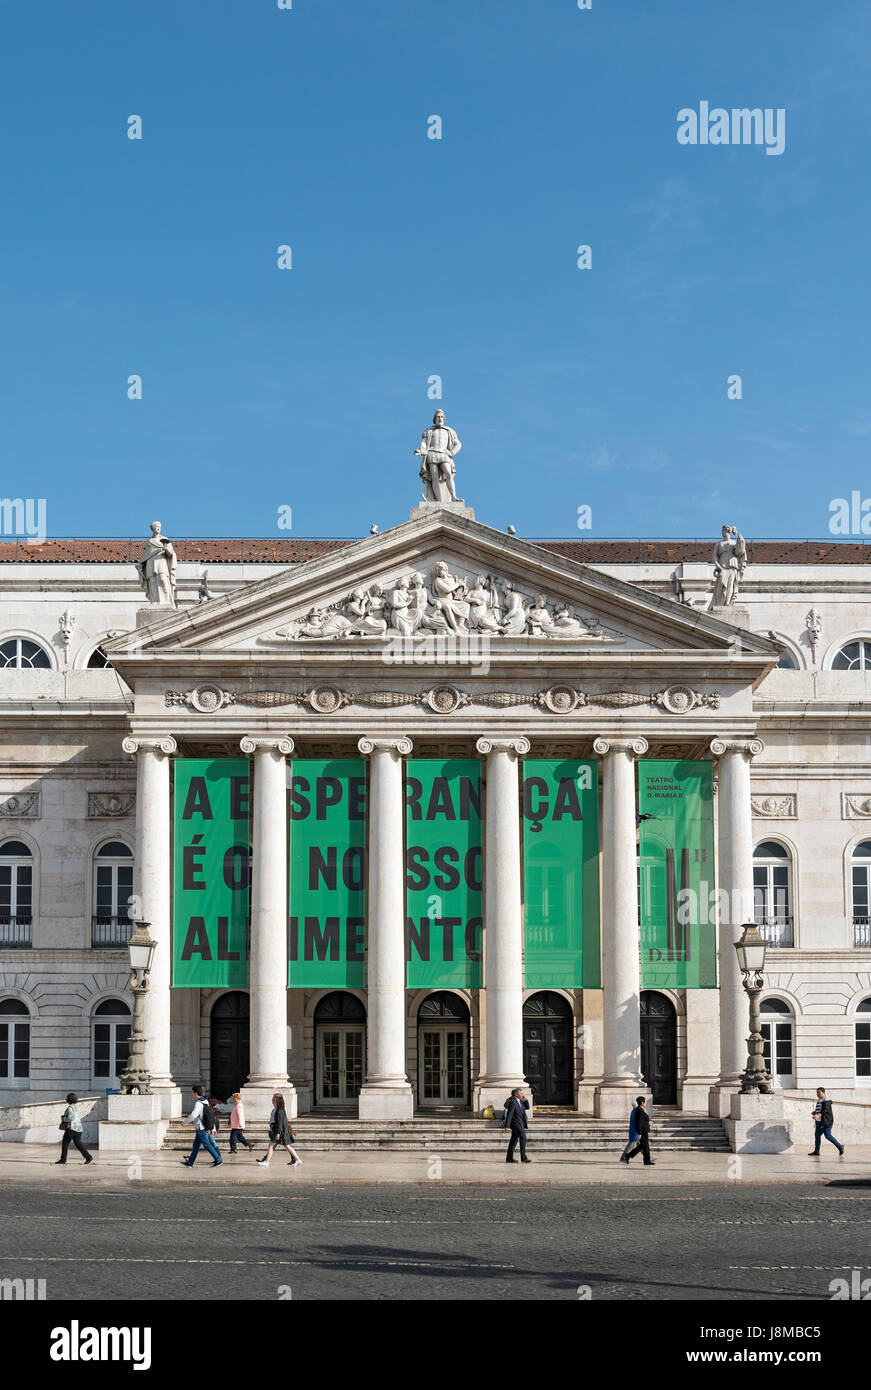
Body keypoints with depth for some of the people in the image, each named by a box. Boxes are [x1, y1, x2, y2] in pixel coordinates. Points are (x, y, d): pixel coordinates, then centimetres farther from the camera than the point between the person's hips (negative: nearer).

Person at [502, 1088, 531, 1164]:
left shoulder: (520, 1101, 12)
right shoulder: (513, 1102, -15)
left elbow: (527, 1107, 21)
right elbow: (509, 1115, -18)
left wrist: (525, 1100, 2)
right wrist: (507, 1126, -21)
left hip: (520, 1124, 10)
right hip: (516, 1124, -10)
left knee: (514, 1140, 10)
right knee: (523, 1138, -14)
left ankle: (509, 1158, 14)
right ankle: (523, 1158, -15)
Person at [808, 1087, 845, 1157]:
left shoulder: (826, 1100, -13)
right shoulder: (819, 1100, 17)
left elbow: (825, 1110, -24)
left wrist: (818, 1115, -33)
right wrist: (814, 1112, 9)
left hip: (826, 1121, -10)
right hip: (819, 1121, 10)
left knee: (828, 1136, -9)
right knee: (817, 1135, 7)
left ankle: (840, 1147, 1)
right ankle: (816, 1151, 10)